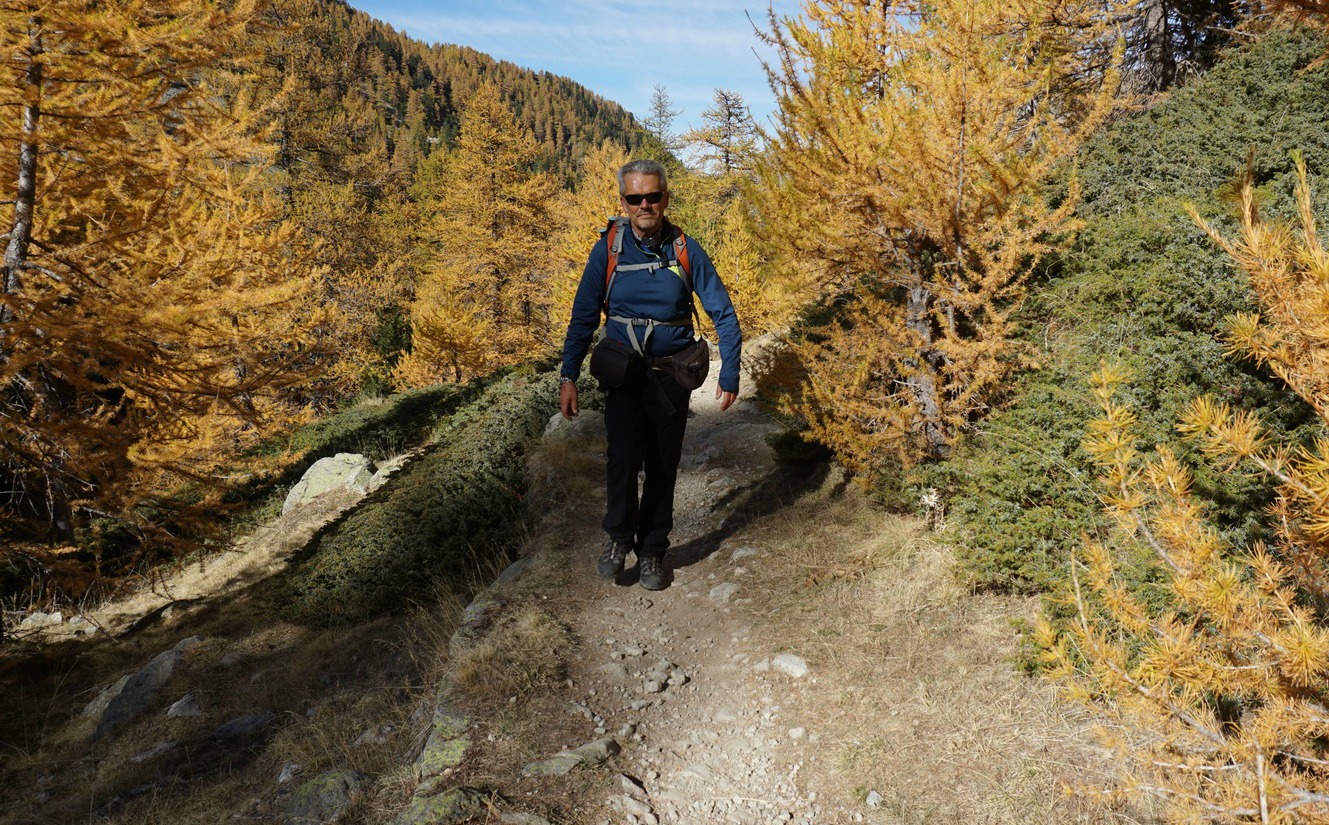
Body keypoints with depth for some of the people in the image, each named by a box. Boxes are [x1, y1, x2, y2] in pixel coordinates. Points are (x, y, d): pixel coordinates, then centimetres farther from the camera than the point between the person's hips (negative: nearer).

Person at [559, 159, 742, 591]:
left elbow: (723, 313, 1)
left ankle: (652, 551, 25)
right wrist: (568, 376, -2)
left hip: (671, 377, 1)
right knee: (622, 458, -17)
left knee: (663, 466, 7)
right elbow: (584, 316, 3)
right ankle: (619, 537, 8)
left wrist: (729, 373, -4)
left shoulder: (686, 251, -4)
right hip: (622, 376, 0)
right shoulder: (607, 251, -3)